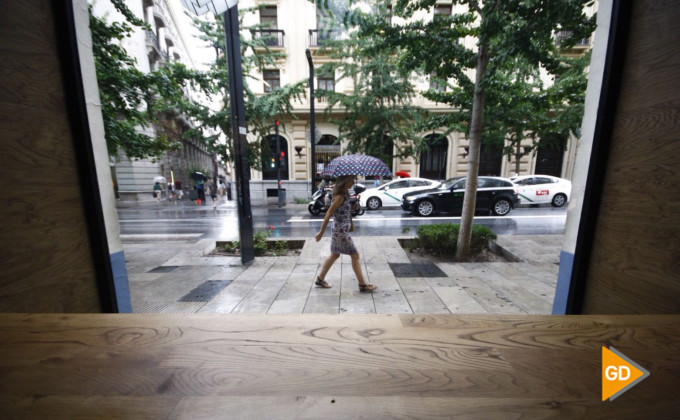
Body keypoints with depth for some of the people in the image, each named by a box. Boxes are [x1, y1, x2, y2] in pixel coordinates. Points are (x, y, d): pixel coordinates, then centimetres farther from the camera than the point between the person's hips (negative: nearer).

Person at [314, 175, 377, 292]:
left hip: (338, 230, 10)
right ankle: (363, 285, 14)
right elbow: (329, 214, -20)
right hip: (341, 231, -10)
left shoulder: (345, 193, 8)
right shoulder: (340, 196, -20)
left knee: (335, 255, 19)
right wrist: (321, 232, -17)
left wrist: (351, 224, 17)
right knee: (355, 255, 1)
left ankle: (320, 279, 31)